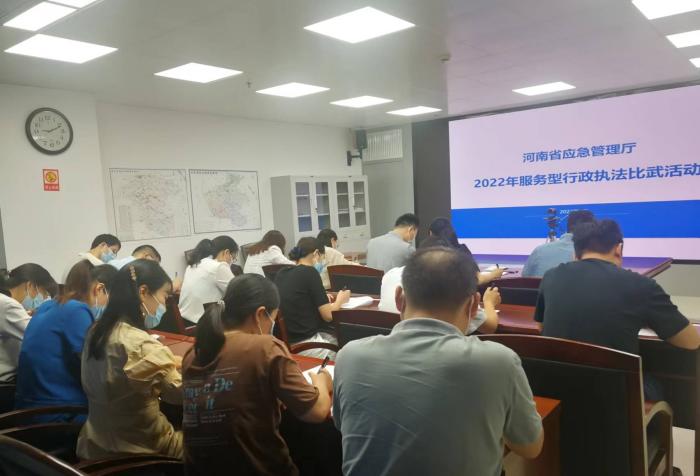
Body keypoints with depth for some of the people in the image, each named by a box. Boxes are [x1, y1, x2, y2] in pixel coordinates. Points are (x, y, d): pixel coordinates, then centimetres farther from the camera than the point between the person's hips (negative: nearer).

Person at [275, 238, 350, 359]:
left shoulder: (281, 273, 7)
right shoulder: (309, 272, -13)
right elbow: (328, 316, -11)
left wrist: (321, 298, 26)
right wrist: (340, 300, 8)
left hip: (285, 341, 8)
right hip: (305, 343, -8)